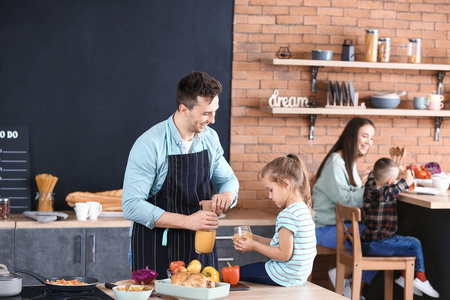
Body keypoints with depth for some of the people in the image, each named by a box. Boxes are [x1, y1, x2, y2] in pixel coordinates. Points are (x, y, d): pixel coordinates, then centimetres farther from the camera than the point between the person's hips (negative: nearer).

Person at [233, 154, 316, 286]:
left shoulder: (287, 215, -22)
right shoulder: (303, 209, 10)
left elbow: (284, 254, -23)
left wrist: (254, 246, -12)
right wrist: (257, 239, 12)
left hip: (286, 276, -10)